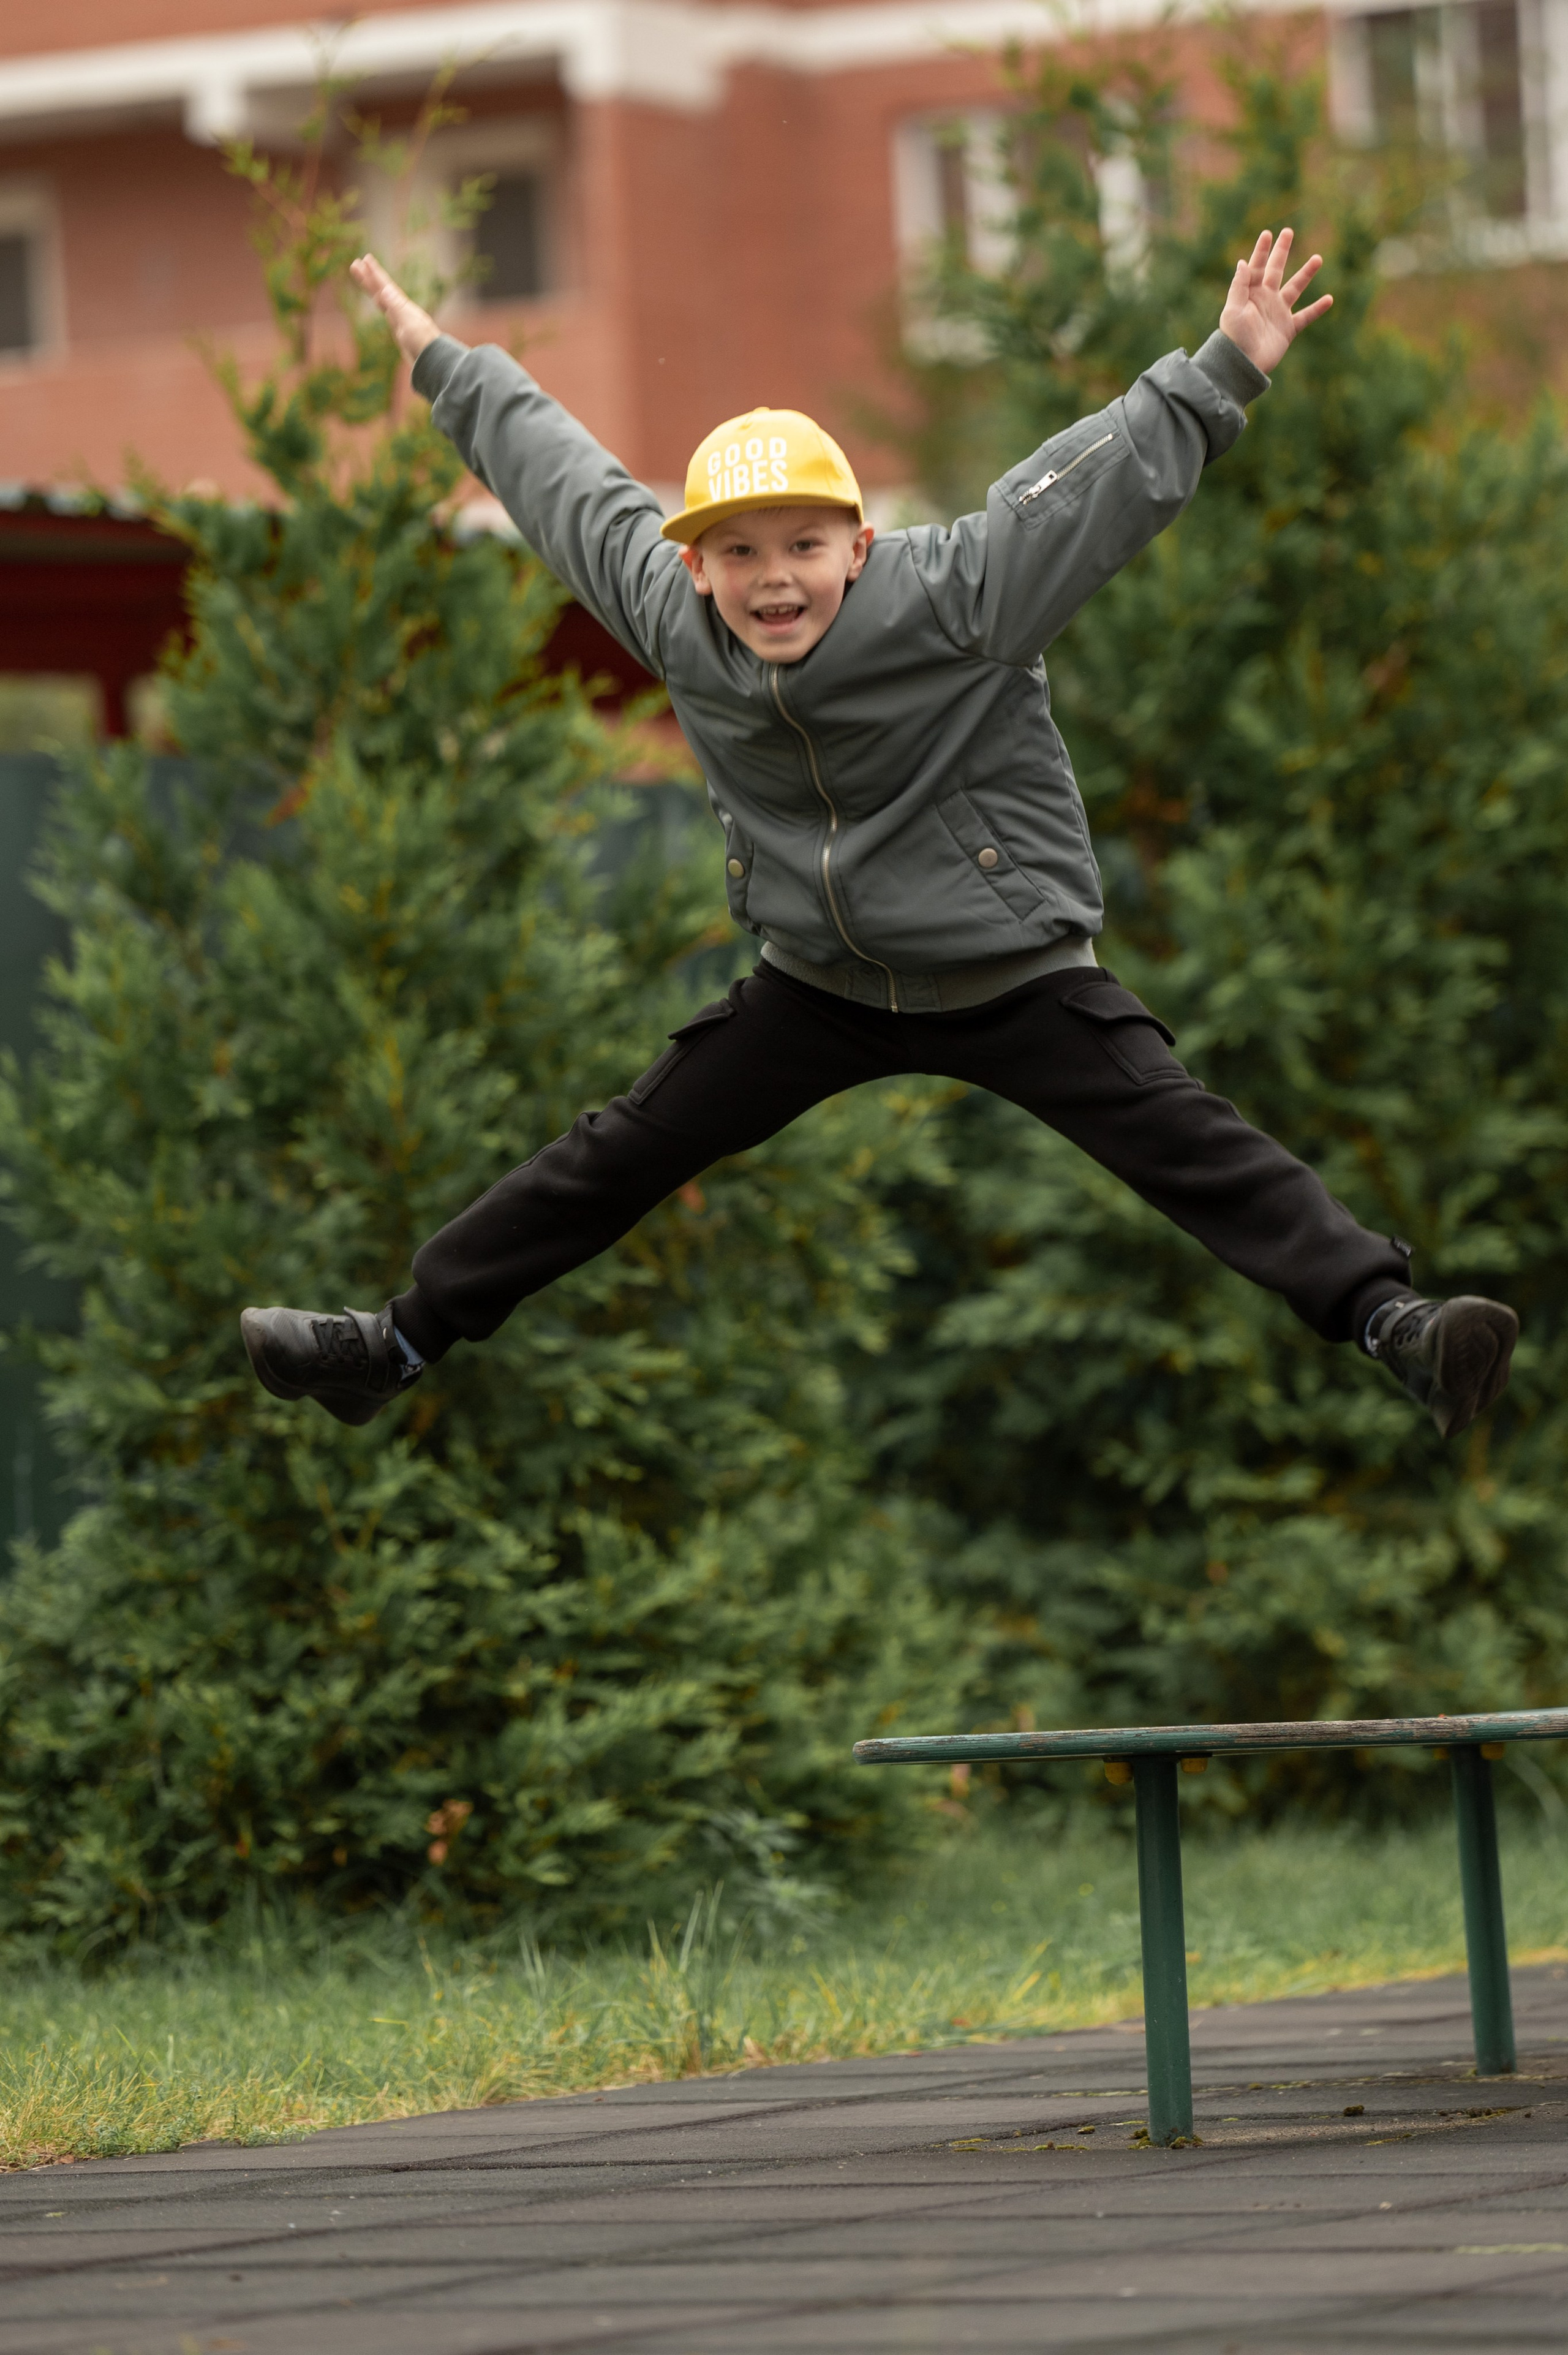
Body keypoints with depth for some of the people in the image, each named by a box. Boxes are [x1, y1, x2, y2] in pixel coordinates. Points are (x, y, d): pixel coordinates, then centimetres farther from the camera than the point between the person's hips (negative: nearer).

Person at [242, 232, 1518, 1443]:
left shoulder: (952, 599, -25)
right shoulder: (671, 619, -12)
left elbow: (1105, 476, -29)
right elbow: (565, 477, 3)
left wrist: (1224, 371, -40)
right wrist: (444, 362, 13)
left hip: (1016, 976, -4)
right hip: (818, 986, 4)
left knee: (1196, 1150, -17)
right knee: (619, 1157, 9)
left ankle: (1391, 1320, -21)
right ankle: (399, 1344, 20)